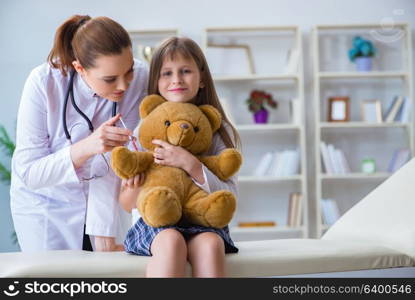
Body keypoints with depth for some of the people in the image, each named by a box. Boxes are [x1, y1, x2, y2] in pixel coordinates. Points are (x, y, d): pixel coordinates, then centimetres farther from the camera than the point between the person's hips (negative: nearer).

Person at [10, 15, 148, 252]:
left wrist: (104, 236, -23)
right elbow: (27, 172, -24)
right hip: (44, 201, -2)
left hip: (99, 199, 2)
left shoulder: (140, 79, -23)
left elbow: (110, 163, -21)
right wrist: (86, 147, -40)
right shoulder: (43, 83, -27)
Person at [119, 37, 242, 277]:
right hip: (154, 223, 0)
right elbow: (128, 205, 9)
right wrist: (133, 191, -15)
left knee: (210, 244, -33)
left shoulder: (219, 131, 5)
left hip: (204, 223, 0)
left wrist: (191, 164, -18)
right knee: (171, 241, -34)